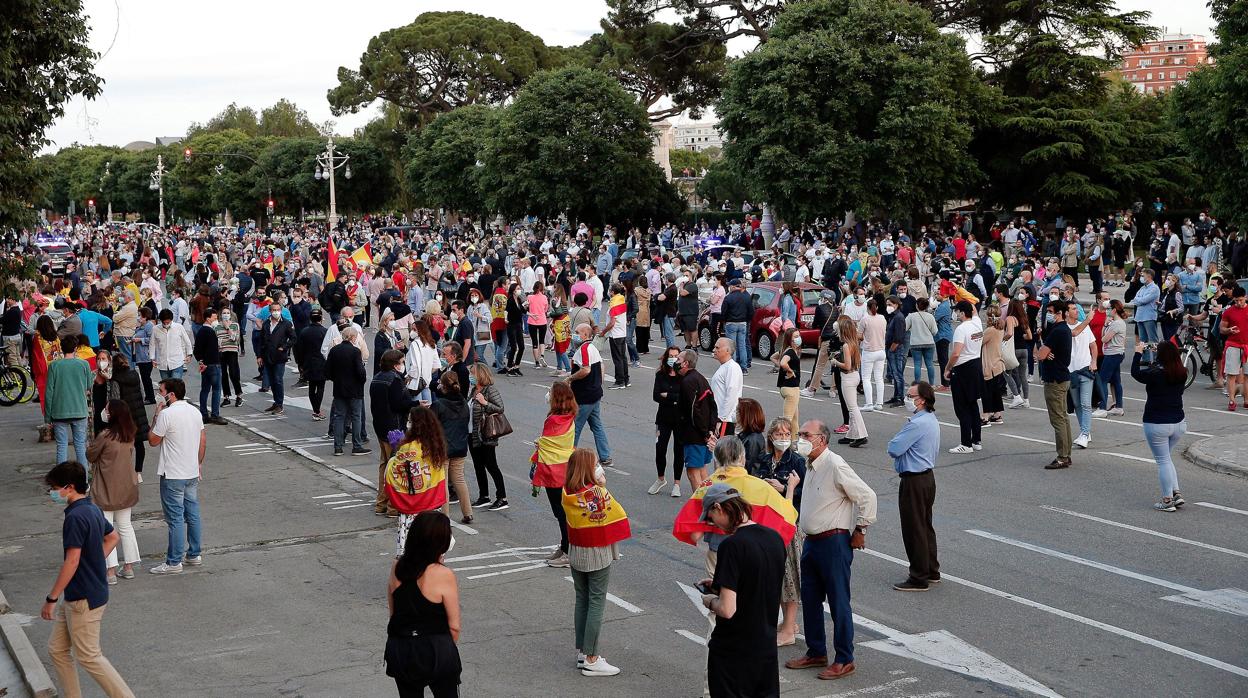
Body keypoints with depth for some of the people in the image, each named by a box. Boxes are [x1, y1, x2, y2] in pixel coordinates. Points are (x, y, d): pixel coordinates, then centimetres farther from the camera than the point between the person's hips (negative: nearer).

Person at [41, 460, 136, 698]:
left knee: (89, 656, 0)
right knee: (57, 649, 16)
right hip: (74, 597, 10)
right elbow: (113, 537, 23)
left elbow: (72, 561, -24)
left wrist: (51, 598, -18)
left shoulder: (76, 516, -22)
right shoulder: (93, 509, 7)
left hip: (84, 599, -10)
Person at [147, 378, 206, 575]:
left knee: (175, 518, -3)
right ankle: (194, 555, 22)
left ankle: (174, 562, 2)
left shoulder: (167, 414, -17)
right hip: (192, 473, 7)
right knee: (193, 515, 15)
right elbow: (203, 441, 12)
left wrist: (156, 415, -2)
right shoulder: (195, 412, 6)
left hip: (173, 476, -7)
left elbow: (153, 441, -8)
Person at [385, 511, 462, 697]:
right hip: (435, 648, -4)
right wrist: (447, 650, 4)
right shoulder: (443, 575, -18)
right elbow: (454, 626, -11)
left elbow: (392, 611, 6)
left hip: (399, 649, 4)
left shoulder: (397, 568, -3)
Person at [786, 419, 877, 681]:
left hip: (833, 542, -9)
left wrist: (860, 530, -10)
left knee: (838, 602, 0)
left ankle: (844, 660, 9)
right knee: (810, 599, 15)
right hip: (811, 542, 9)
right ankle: (816, 653, 28)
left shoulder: (835, 466, -18)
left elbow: (867, 496, -17)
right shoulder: (810, 466, 10)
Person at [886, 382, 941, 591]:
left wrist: (895, 441, -1)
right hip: (927, 477, 10)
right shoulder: (931, 419, 9)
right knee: (925, 526, 18)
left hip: (914, 481, -10)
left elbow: (893, 449, -23)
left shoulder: (917, 424, -23)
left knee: (914, 530, -1)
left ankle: (919, 579, 5)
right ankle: (932, 572, 28)